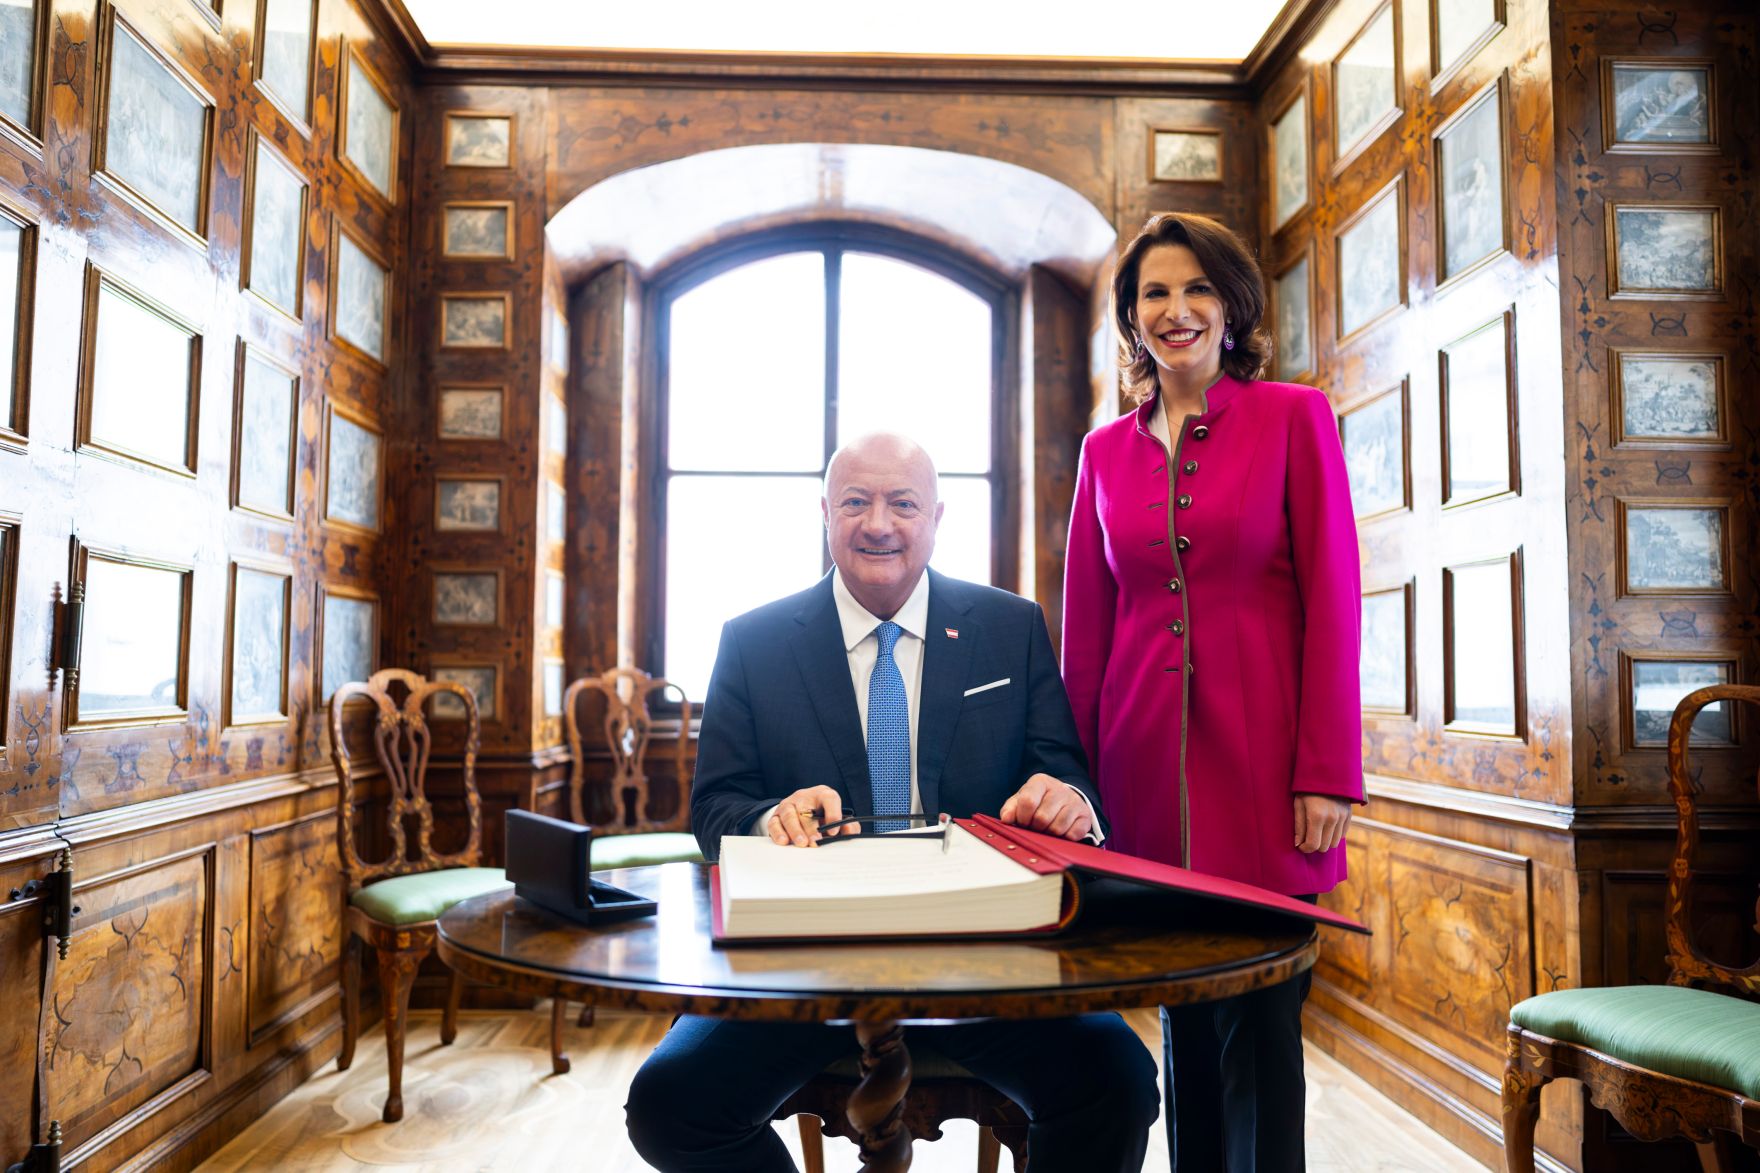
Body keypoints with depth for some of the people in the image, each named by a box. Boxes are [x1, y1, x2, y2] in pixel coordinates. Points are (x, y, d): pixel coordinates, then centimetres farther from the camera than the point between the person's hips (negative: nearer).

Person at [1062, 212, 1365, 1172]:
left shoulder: (1294, 418, 1)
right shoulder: (1106, 451, 11)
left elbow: (1332, 601, -4)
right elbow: (1085, 632, 10)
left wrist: (1326, 774, -10)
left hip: (1260, 758, -3)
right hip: (1147, 769, 3)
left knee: (1261, 1025, 3)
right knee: (1183, 1021, 14)